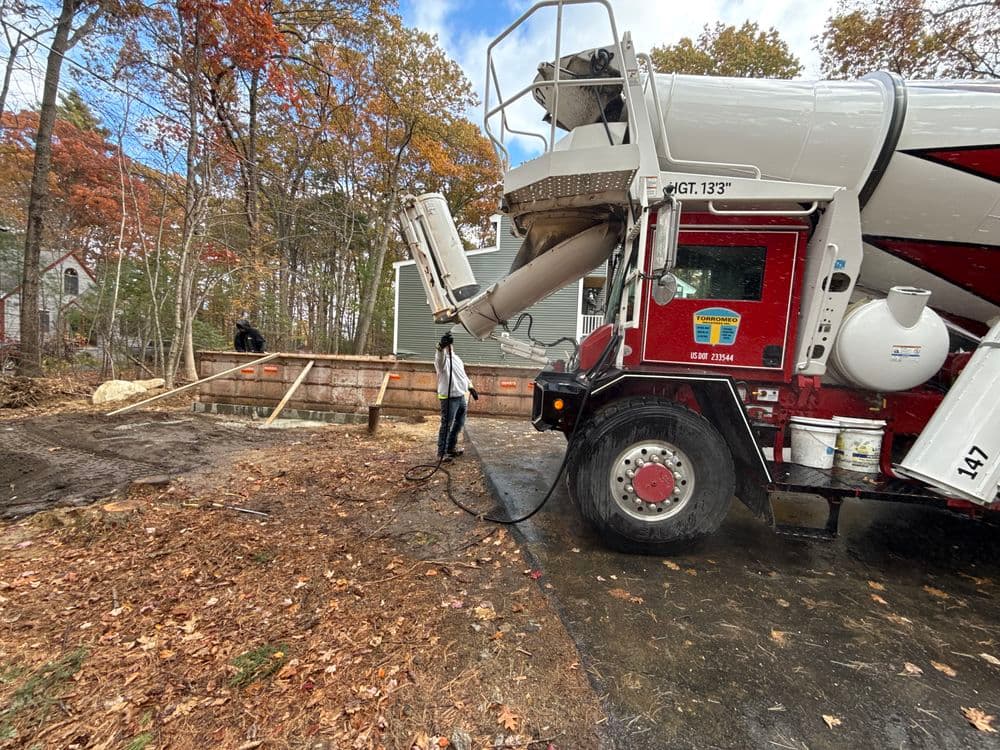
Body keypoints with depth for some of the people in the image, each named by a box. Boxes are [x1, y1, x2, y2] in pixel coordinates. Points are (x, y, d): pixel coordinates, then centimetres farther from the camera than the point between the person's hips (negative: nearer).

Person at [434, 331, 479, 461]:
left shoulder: (457, 358, 15)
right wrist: (441, 346, -59)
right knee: (447, 425, -5)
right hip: (449, 398, -8)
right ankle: (441, 452, 3)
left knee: (459, 423, 18)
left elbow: (463, 374, 25)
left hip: (461, 396, 8)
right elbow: (440, 355, -38)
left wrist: (471, 387, 19)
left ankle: (451, 446, 33)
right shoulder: (441, 359, -12)